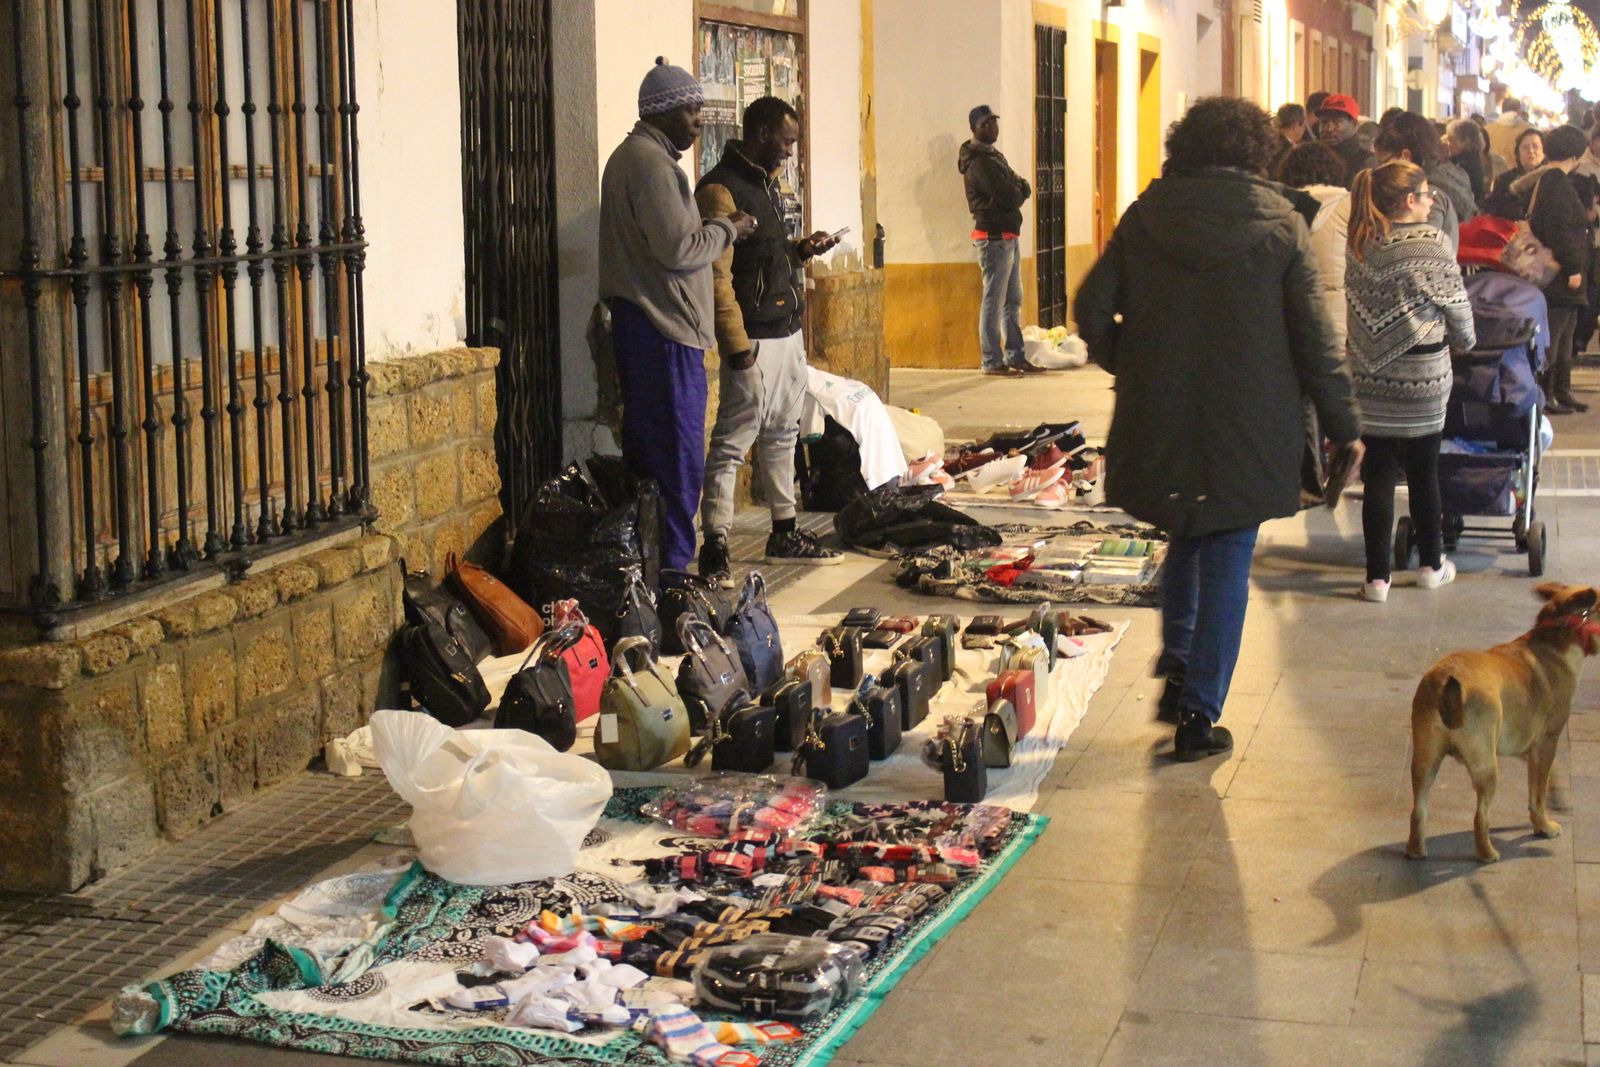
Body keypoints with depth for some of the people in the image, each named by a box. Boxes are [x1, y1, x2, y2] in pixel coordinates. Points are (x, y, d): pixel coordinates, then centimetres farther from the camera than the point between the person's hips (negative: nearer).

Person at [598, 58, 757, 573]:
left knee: (646, 450, 14)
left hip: (638, 320, 11)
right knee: (677, 457, -7)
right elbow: (679, 249, -20)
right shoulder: (652, 162, -15)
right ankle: (672, 568, -4)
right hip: (665, 328, -11)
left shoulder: (631, 155, 19)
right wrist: (728, 230, -6)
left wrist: (712, 228, 13)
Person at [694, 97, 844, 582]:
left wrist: (800, 249, 8)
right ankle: (714, 548, -8)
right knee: (733, 441, -9)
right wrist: (736, 343, -22)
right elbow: (716, 274, -19)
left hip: (788, 332, 10)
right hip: (754, 339, -10)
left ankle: (785, 535, 25)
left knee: (782, 435, 16)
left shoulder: (765, 182, 16)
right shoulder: (721, 190, -14)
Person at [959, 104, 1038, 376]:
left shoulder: (994, 156, 18)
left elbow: (1022, 188, 13)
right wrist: (1017, 192, 1)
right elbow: (1008, 196, -21)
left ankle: (1015, 356, 20)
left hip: (1008, 236, 10)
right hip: (994, 237, -10)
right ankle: (992, 362, -3)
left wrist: (1018, 190, -9)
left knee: (1013, 301, 14)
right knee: (994, 301, -6)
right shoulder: (979, 162, -14)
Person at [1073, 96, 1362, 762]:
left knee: (1184, 537, 26)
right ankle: (1199, 713, 8)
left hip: (1158, 424, 2)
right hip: (1248, 428, -2)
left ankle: (1177, 667, 19)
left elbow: (1092, 310, 0)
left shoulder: (1144, 216, 0)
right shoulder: (1280, 225, -5)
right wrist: (1343, 426, 3)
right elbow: (1315, 339, -5)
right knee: (1227, 562, 7)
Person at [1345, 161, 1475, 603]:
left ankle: (1377, 576, 4)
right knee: (1423, 472, 12)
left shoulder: (1359, 245, 0)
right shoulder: (1431, 244, -11)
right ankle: (1432, 565, 26)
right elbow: (1456, 306, -1)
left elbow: (1358, 306, 7)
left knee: (1378, 476, 4)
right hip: (1422, 375, -2)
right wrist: (1464, 341, 18)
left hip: (1369, 375, 3)